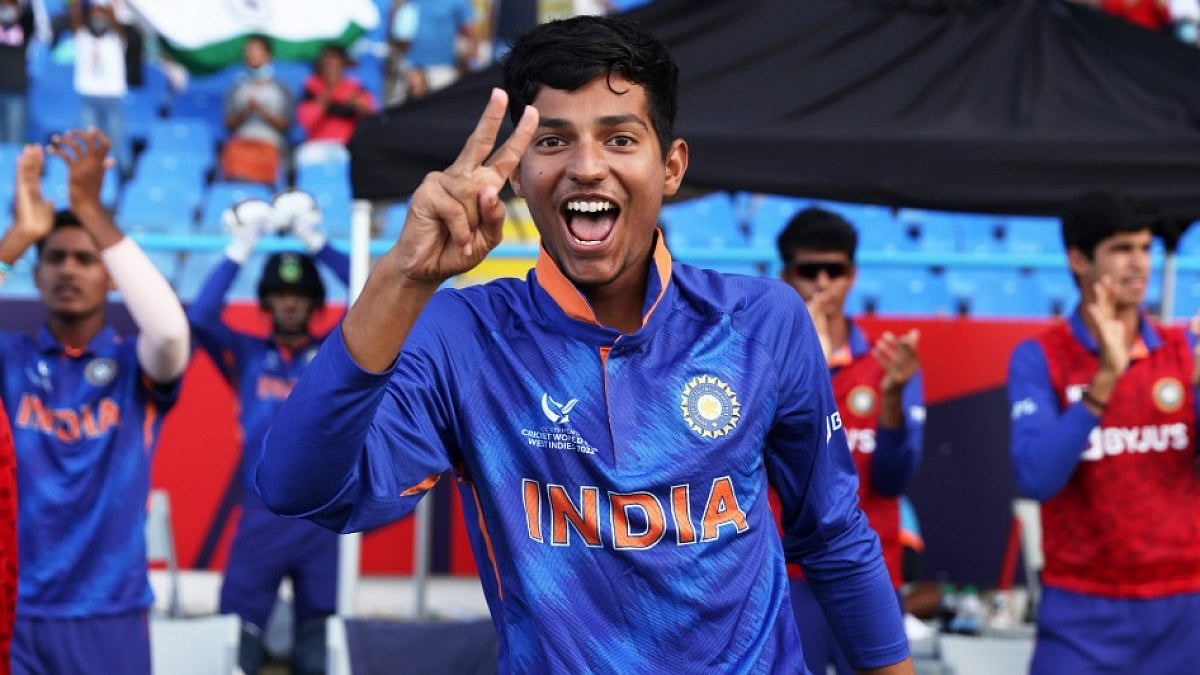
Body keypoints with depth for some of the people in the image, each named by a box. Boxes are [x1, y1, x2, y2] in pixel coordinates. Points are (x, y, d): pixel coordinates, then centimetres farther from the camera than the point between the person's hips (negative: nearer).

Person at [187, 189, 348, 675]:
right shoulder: (247, 356, 9)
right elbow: (200, 317, -6)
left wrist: (315, 242, -4)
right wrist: (241, 249, -6)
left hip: (324, 519, 0)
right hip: (261, 519, 0)